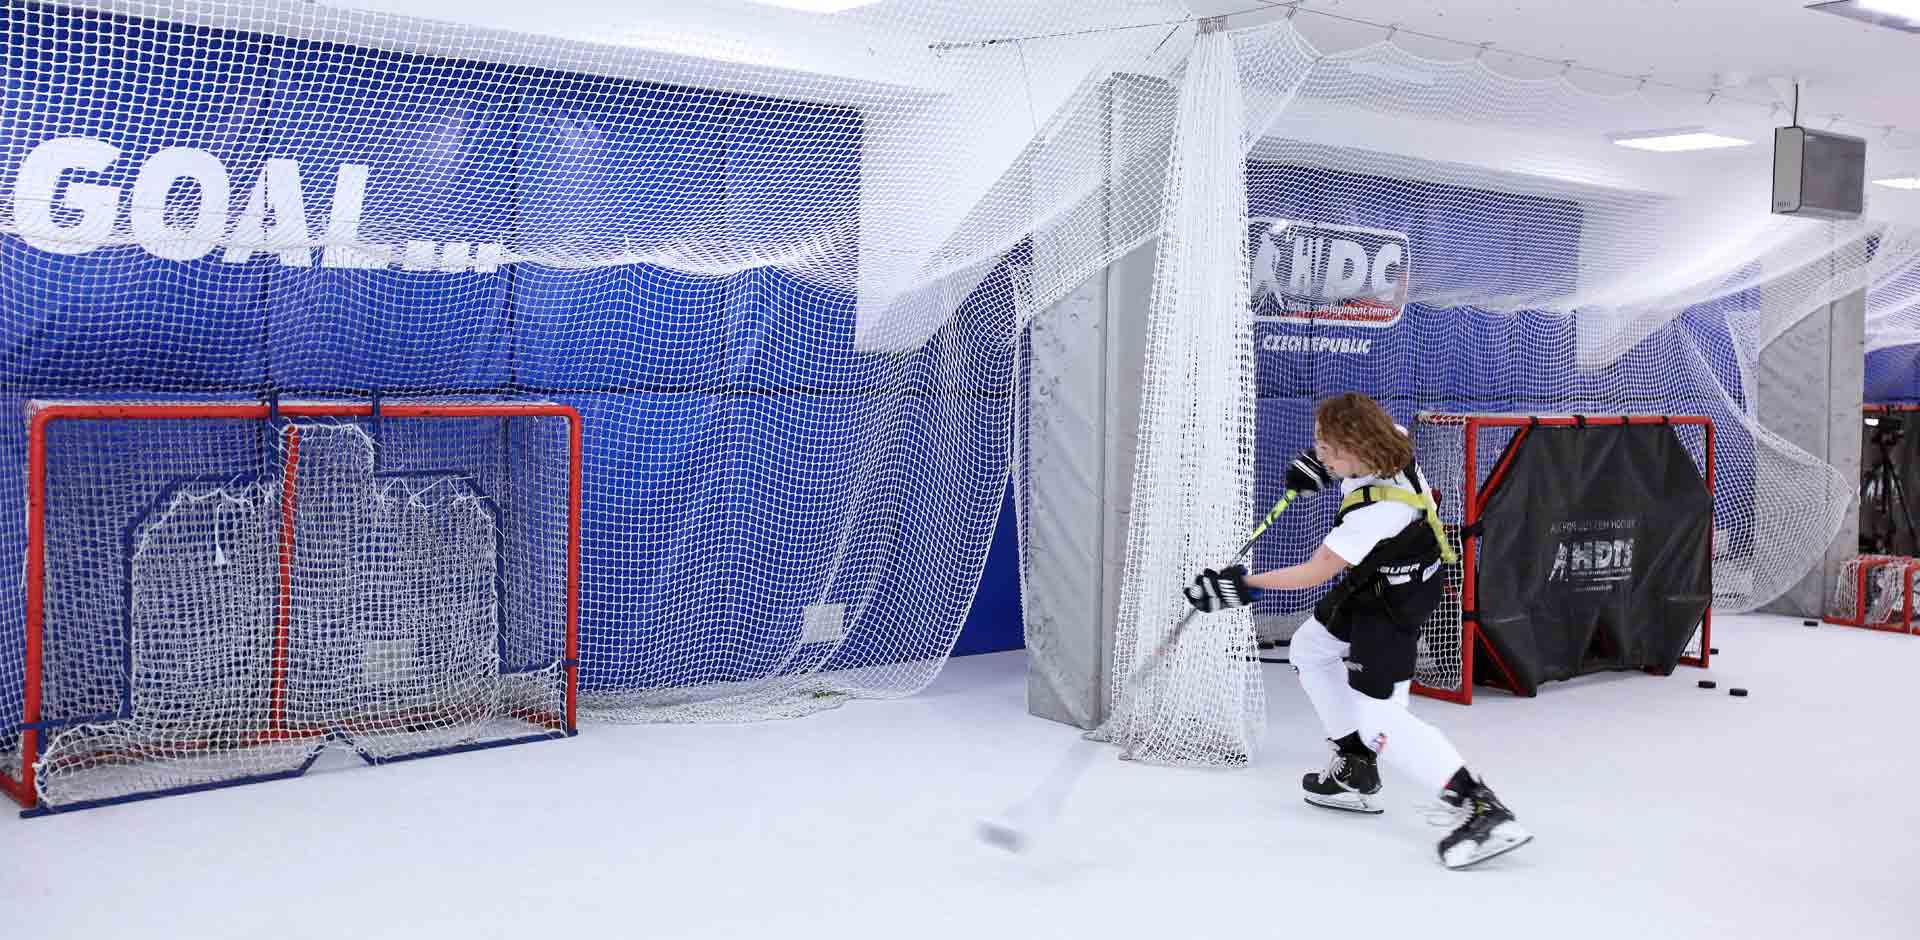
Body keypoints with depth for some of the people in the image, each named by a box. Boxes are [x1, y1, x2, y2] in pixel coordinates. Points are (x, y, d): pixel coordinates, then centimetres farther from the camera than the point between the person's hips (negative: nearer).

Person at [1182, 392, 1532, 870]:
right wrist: (1319, 462, 1)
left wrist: (1245, 585, -22)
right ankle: (1356, 775, 27)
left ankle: (1483, 811, -17)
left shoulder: (1376, 510, -36)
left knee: (1379, 721, -13)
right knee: (1308, 651, 20)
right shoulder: (1389, 439, -15)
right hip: (1373, 580, 10)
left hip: (1395, 601, -10)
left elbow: (1315, 573, -28)